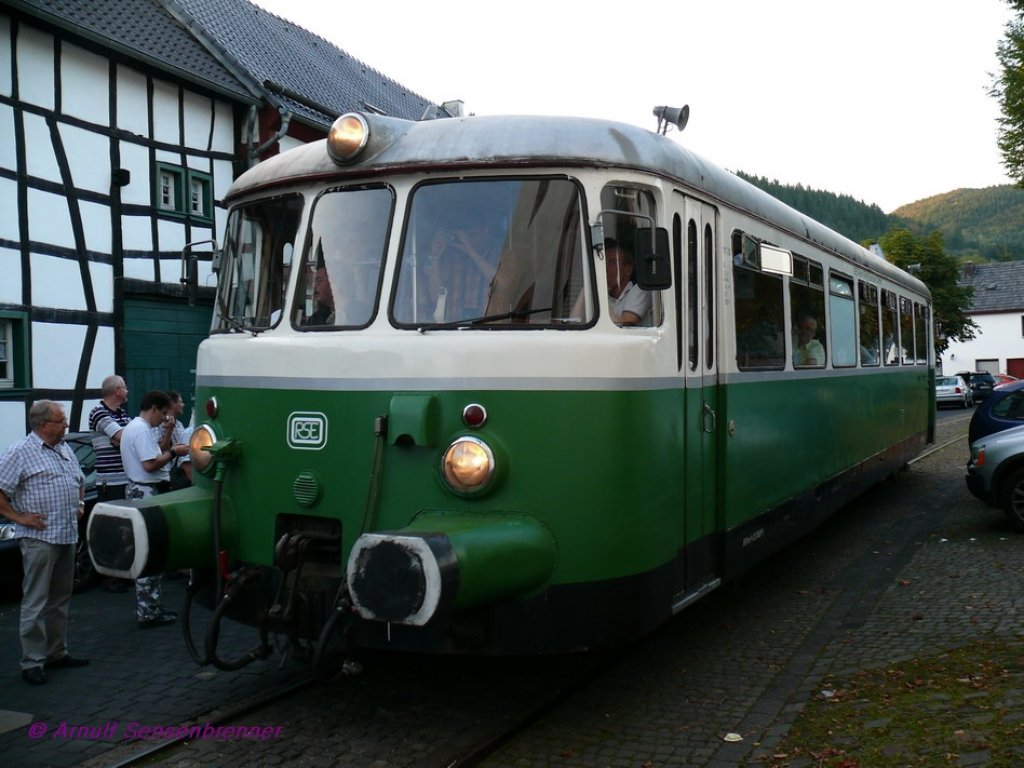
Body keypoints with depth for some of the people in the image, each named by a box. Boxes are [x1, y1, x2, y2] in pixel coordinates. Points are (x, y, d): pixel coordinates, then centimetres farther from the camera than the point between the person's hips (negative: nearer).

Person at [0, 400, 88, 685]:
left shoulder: (65, 449, 14)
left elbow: (80, 482, 28)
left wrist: (80, 504, 14)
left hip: (68, 535, 8)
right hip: (39, 537, -8)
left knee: (61, 598, 14)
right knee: (36, 602, -3)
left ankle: (57, 653, 25)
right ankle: (32, 662, 2)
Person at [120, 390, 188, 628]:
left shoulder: (133, 426, 17)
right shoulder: (142, 430, -16)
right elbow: (150, 464, -24)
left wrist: (167, 451, 10)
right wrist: (173, 453, -12)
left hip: (139, 490, 11)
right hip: (146, 493, -11)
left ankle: (149, 607, 22)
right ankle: (148, 613, -6)